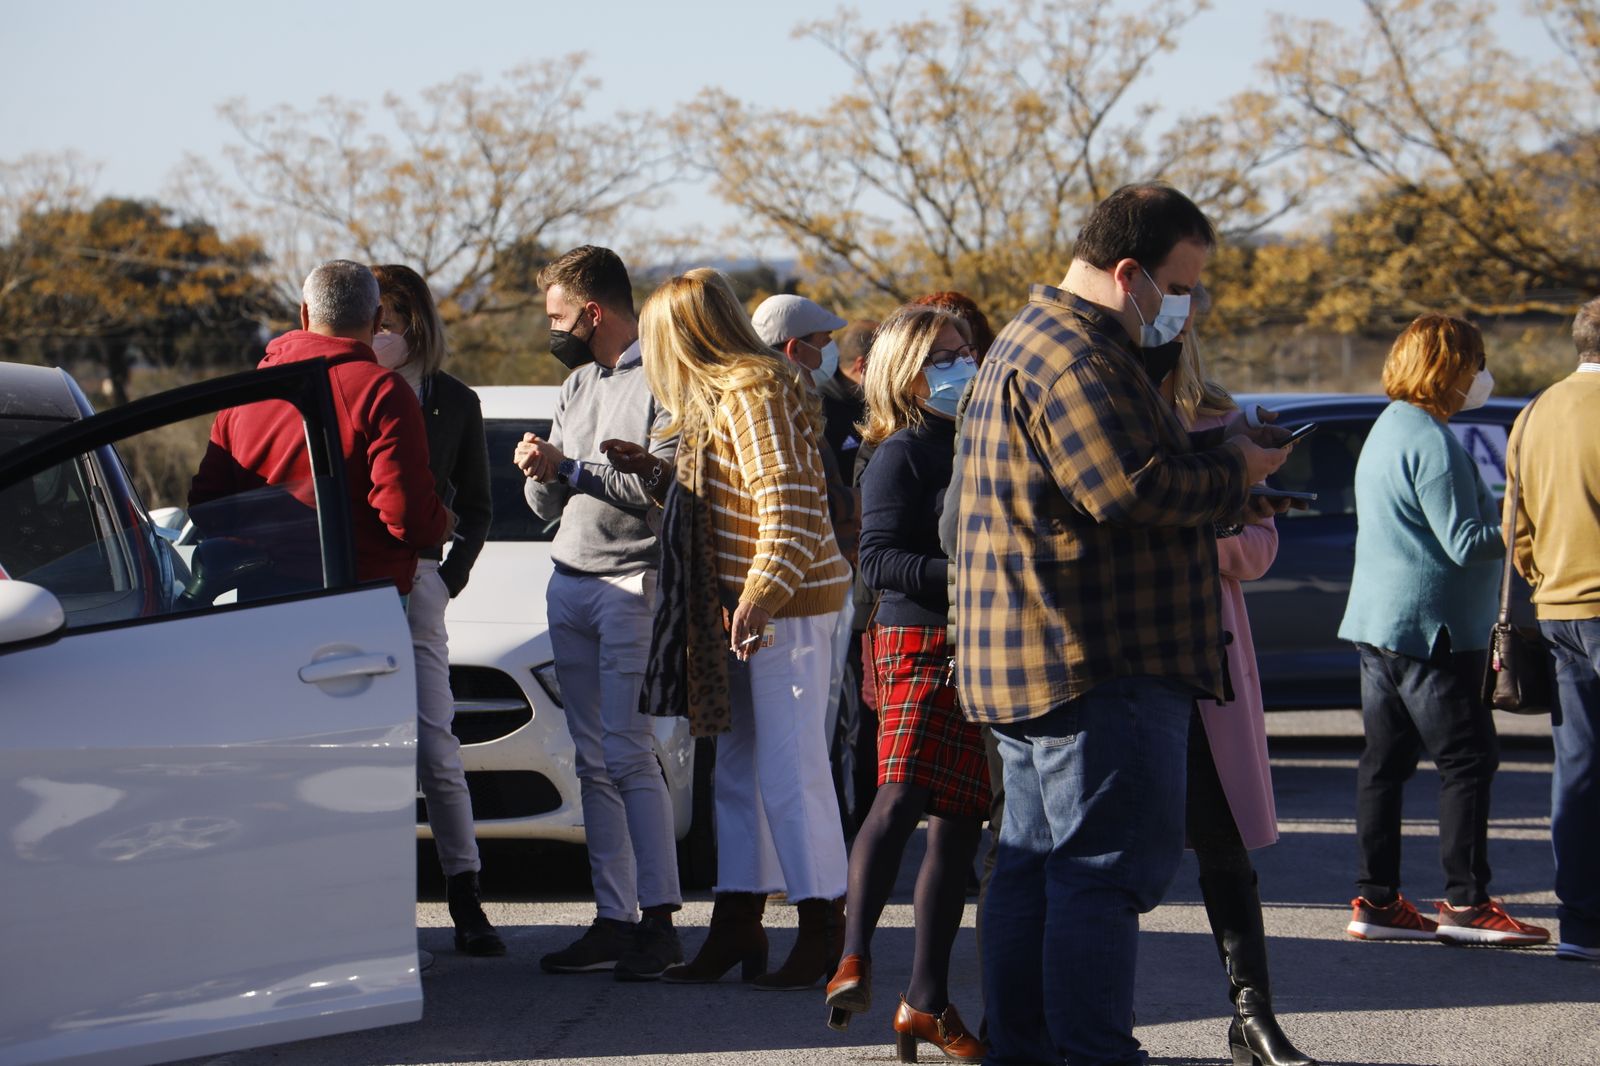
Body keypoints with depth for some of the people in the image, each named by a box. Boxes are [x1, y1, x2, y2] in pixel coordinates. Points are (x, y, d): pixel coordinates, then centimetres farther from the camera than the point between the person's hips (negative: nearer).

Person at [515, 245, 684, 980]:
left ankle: (659, 920, -9)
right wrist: (542, 474, -1)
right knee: (594, 760, 5)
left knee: (628, 754, -11)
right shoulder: (576, 383, 20)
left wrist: (572, 468, -11)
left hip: (632, 584, -8)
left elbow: (664, 487, -18)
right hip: (570, 582, 8)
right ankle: (612, 919, 6)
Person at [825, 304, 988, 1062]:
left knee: (959, 825, 5)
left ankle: (926, 1001, 9)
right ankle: (854, 958, -21)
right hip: (918, 642, -6)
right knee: (902, 797, -23)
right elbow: (879, 558, -13)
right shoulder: (901, 454, -4)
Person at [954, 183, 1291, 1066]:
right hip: (1095, 662, -11)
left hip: (1036, 662, 11)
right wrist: (1232, 472, -9)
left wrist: (1215, 450, 10)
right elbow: (1132, 491, -23)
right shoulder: (1075, 355, -16)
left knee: (1036, 860, 14)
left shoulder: (1034, 339, 20)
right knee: (1112, 862, -9)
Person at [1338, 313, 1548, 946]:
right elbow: (1464, 543, -19)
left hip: (1379, 625, 10)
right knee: (1468, 758, -5)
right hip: (1429, 626, -10)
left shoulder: (1387, 429, 16)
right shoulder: (1432, 443, -16)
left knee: (1386, 759, 9)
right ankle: (1465, 900, -5)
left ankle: (1375, 900, 10)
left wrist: (1492, 510, 18)